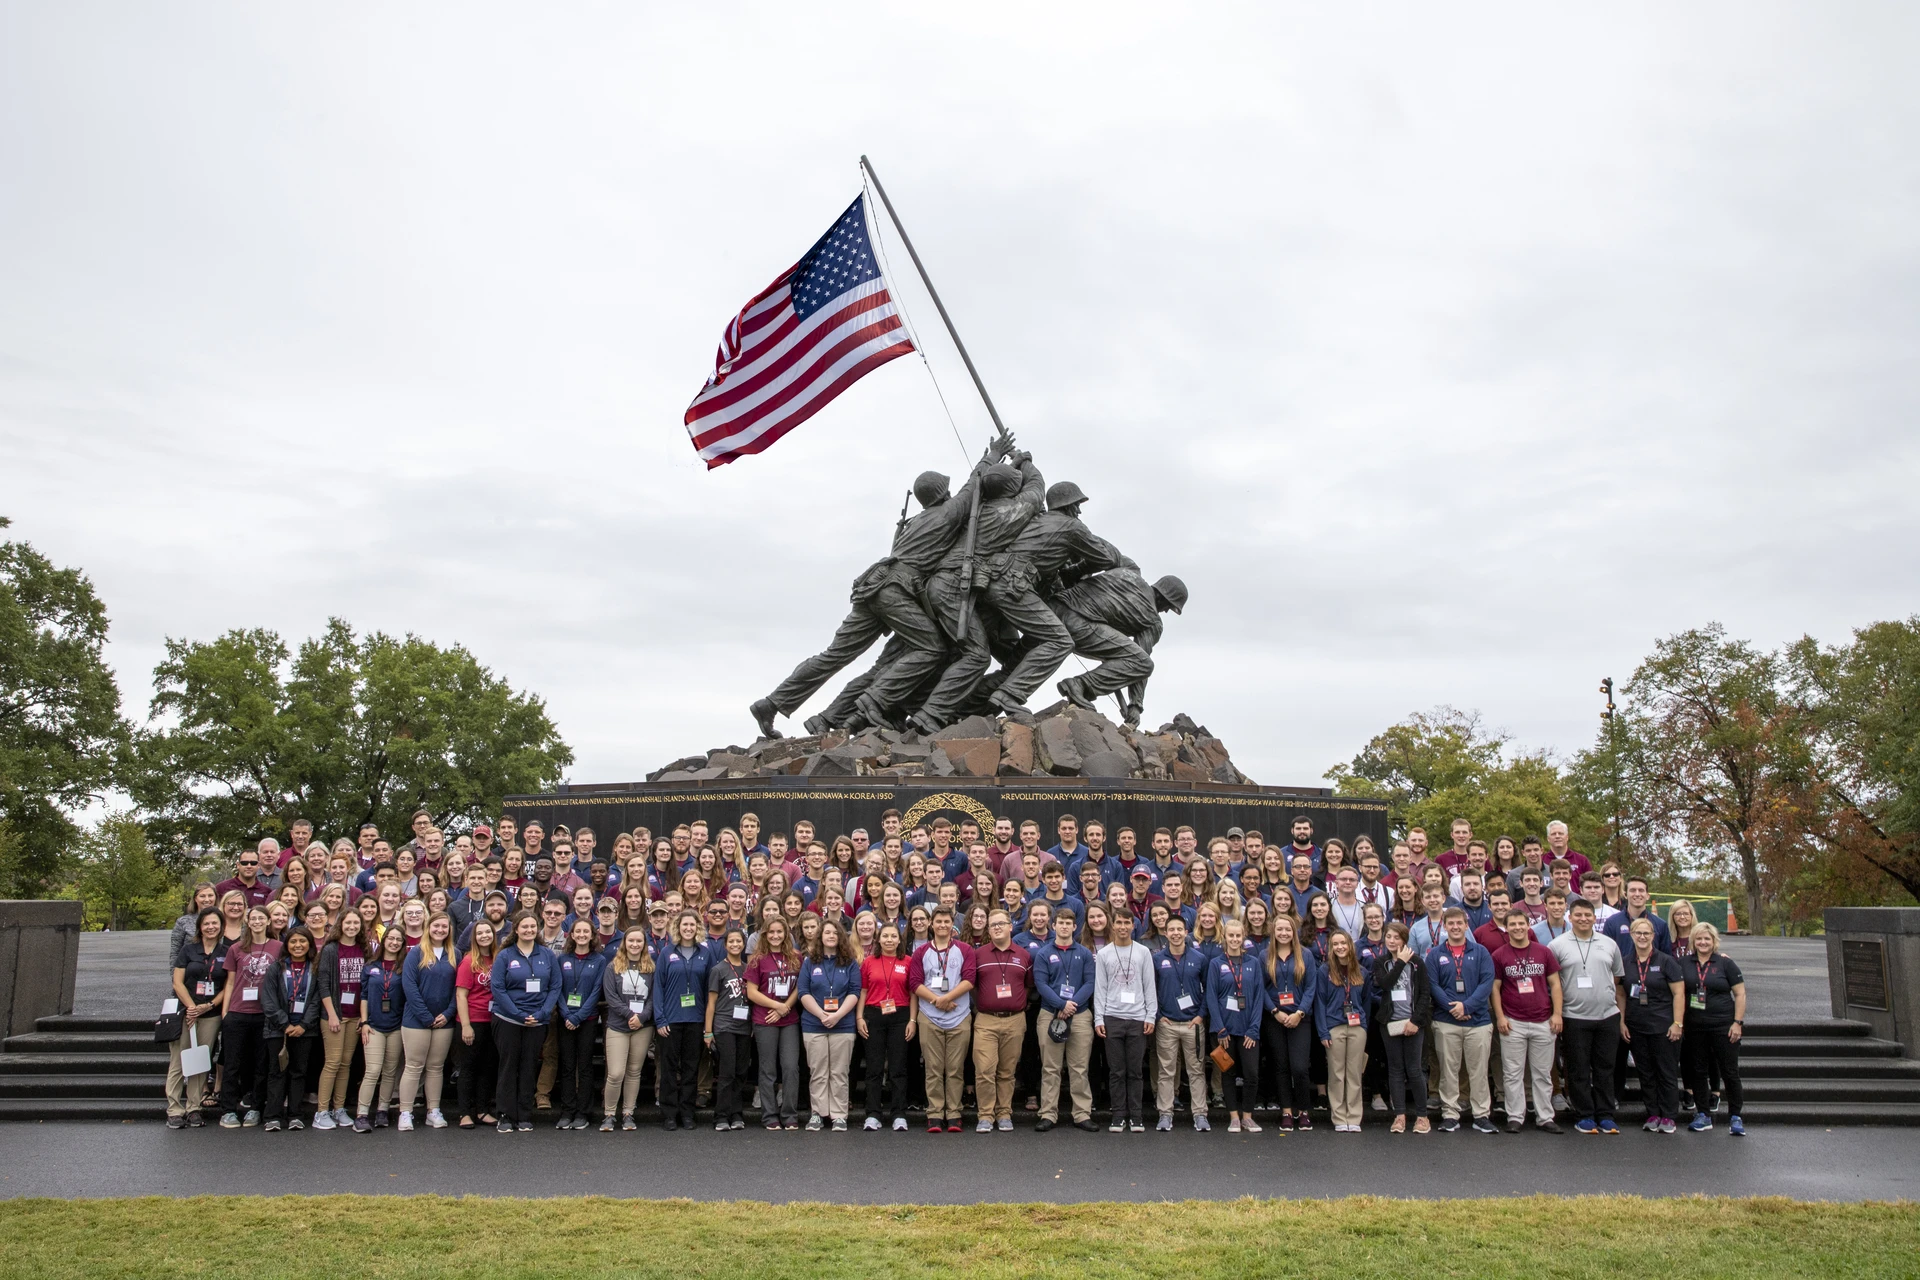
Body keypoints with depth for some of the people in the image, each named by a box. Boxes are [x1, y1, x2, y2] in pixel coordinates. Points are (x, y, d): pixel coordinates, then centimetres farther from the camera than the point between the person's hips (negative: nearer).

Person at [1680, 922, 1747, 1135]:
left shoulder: (1725, 963, -1)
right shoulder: (1684, 964, 6)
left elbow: (1740, 994, -1)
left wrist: (1737, 1022, -8)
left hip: (1723, 1027, -3)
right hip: (1695, 1027, 3)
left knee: (1730, 1072, -1)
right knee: (1697, 1072, 7)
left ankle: (1735, 1117, 7)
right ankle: (1703, 1116, 16)